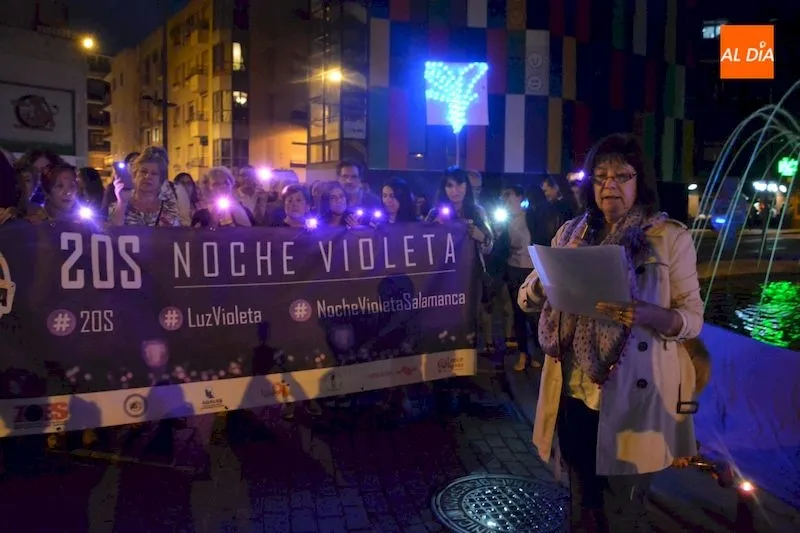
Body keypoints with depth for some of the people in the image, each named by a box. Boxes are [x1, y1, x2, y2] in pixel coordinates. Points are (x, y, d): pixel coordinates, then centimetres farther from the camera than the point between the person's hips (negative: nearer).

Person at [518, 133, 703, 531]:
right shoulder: (572, 233, 6)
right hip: (574, 391, 4)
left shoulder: (671, 237, -3)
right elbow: (527, 299, 6)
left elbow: (692, 318, -6)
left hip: (632, 394, -3)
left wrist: (646, 313, -26)